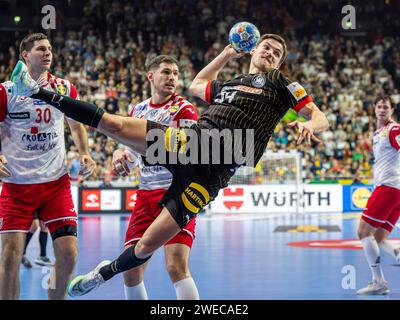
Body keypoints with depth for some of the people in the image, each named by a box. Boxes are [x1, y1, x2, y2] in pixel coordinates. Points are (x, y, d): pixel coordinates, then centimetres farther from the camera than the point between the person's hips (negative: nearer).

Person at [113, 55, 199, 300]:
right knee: (131, 269, 3)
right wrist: (121, 153, -1)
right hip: (146, 195, 6)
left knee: (177, 267, -19)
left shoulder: (184, 109, -3)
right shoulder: (138, 110, 14)